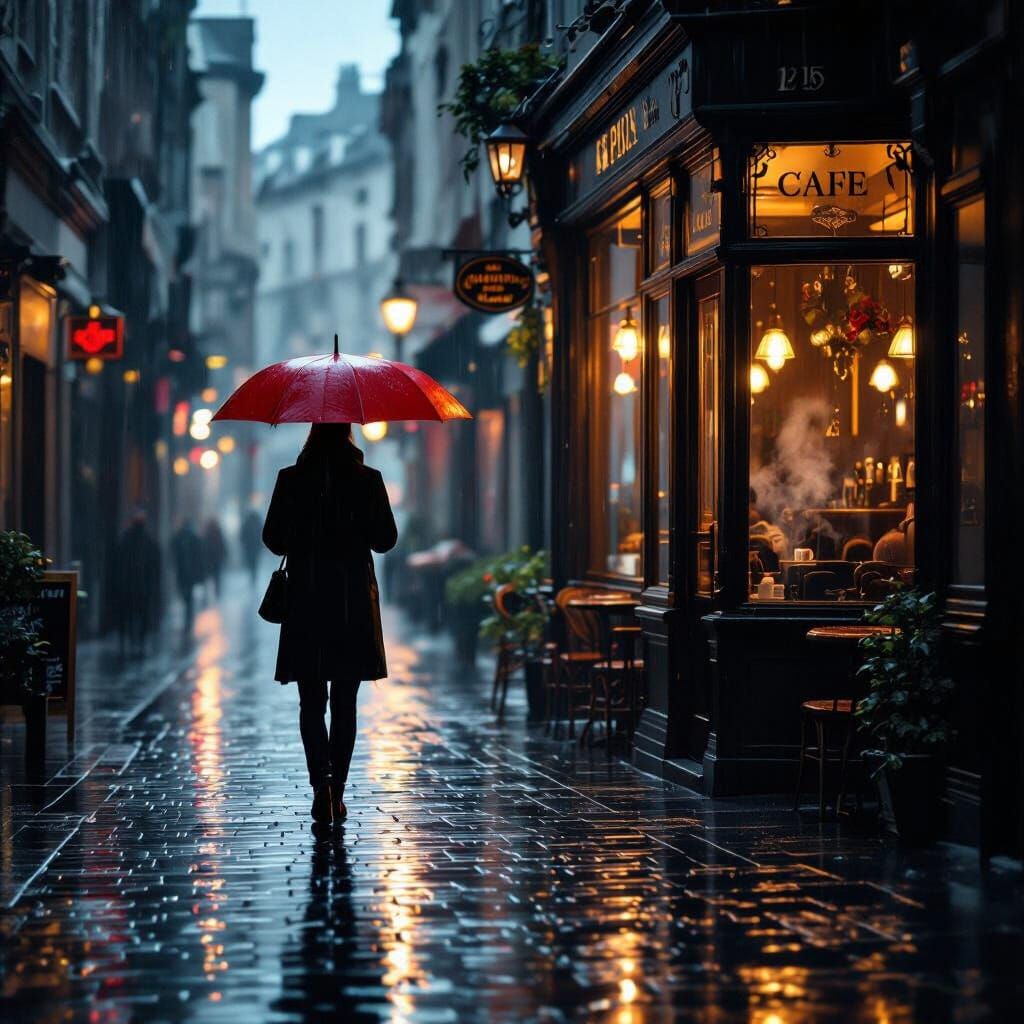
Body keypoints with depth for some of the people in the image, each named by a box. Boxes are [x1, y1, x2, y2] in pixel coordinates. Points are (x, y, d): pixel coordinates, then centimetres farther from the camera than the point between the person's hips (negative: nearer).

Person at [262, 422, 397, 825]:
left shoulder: (291, 479, -4)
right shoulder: (368, 480, -3)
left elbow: (273, 539, -2)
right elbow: (386, 539, 1)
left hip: (306, 602, -1)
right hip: (354, 604, 1)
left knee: (311, 702, 4)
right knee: (344, 702, 10)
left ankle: (321, 781, -15)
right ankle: (337, 791, 12)